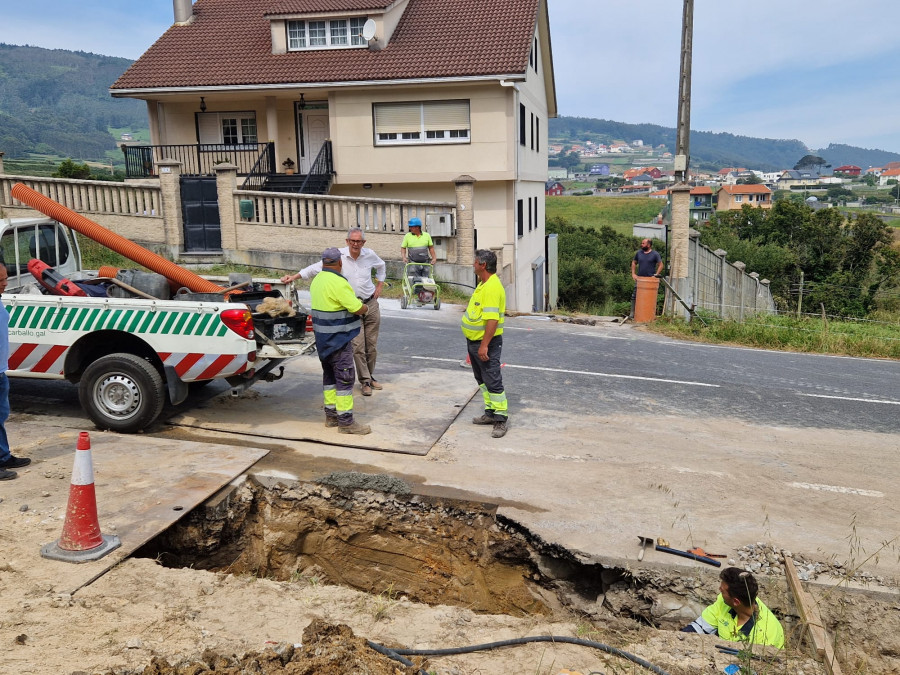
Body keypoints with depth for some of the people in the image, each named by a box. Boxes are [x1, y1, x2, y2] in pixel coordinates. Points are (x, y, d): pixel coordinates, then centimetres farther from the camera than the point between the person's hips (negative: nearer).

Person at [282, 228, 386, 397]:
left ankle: (371, 377, 25)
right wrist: (294, 277, -17)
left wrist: (380, 285, 16)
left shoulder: (370, 255, 1)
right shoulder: (339, 254, -8)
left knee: (372, 345, 8)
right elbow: (317, 267, -10)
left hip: (371, 304, 3)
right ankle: (365, 381, 5)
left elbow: (381, 266, 24)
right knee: (358, 346, -7)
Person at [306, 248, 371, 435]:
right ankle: (345, 421, -2)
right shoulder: (338, 283, -20)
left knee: (329, 376, 16)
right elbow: (358, 308, -21)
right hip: (339, 339, -9)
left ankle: (331, 415, 23)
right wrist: (366, 307, 1)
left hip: (323, 339, 9)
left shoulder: (317, 281, 10)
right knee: (345, 378, -5)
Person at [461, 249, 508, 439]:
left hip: (487, 343, -11)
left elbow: (492, 319, -29)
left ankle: (501, 419, 3)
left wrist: (484, 345, -31)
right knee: (481, 379, 18)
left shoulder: (492, 287, -22)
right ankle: (490, 413, 28)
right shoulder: (483, 284, 12)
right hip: (474, 341, 11)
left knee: (492, 380, -5)